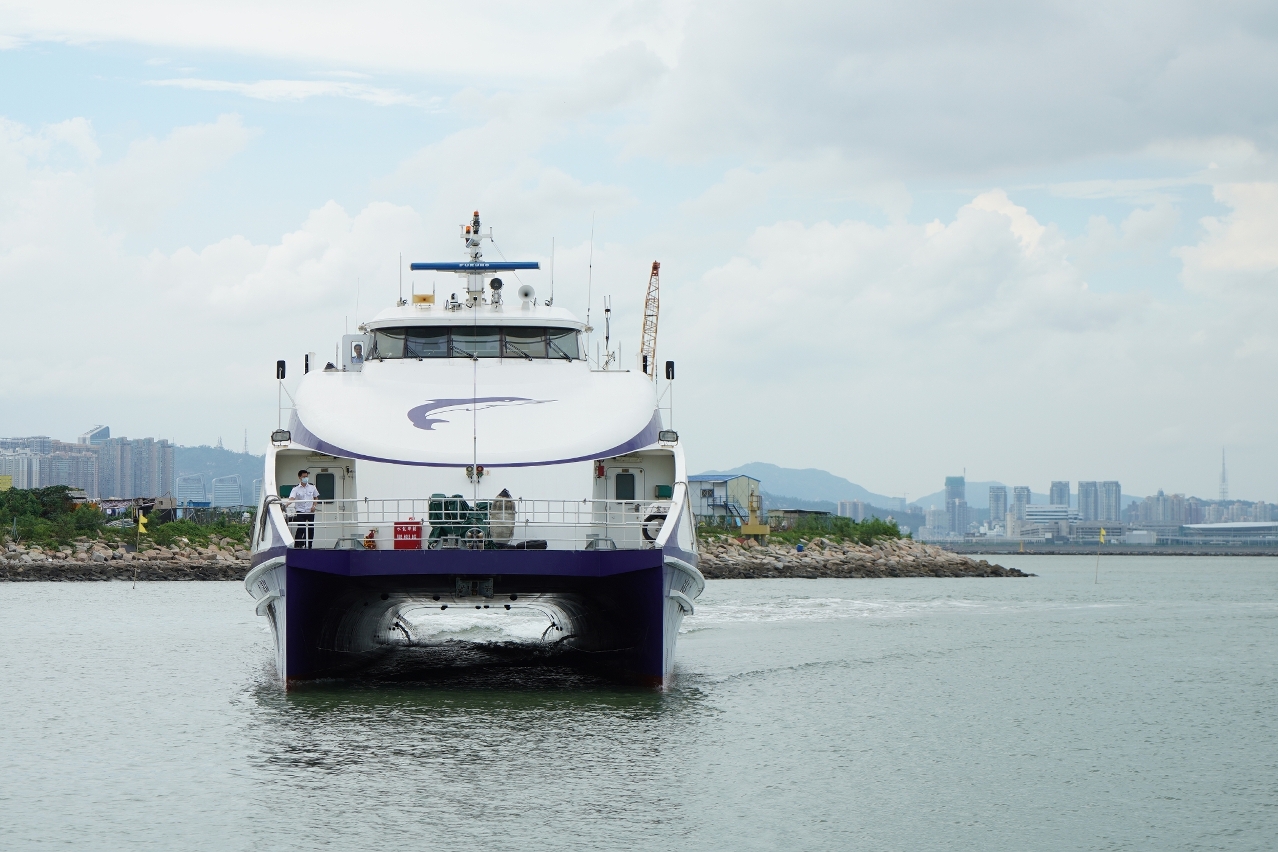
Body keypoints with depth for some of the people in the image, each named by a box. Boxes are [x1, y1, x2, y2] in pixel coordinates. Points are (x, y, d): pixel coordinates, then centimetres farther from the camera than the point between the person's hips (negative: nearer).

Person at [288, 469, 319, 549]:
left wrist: (314, 506, -1)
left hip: (310, 512, 3)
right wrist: (287, 504, -39)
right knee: (301, 529, -13)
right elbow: (292, 498, -19)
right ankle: (297, 546, -6)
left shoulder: (312, 487, 5)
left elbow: (316, 497, 16)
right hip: (300, 512, -3)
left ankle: (308, 546, 16)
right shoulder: (296, 489, -5)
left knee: (310, 530, 4)